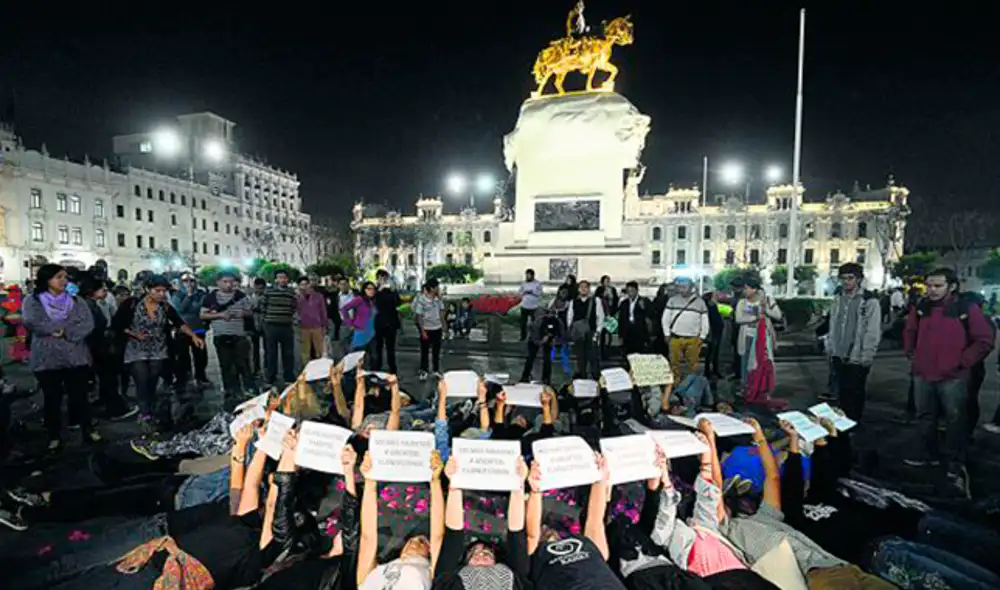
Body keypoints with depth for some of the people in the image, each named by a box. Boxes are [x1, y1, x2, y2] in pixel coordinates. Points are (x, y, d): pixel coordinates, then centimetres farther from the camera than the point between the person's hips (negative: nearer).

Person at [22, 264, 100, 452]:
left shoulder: (75, 301, 6)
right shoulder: (33, 301, 2)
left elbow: (88, 323, -6)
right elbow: (31, 322, -16)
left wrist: (66, 333, -19)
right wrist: (66, 325, -12)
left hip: (75, 357, 1)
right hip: (46, 359, -1)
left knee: (79, 396, 8)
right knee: (52, 399, 10)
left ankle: (88, 430, 20)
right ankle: (54, 436, 23)